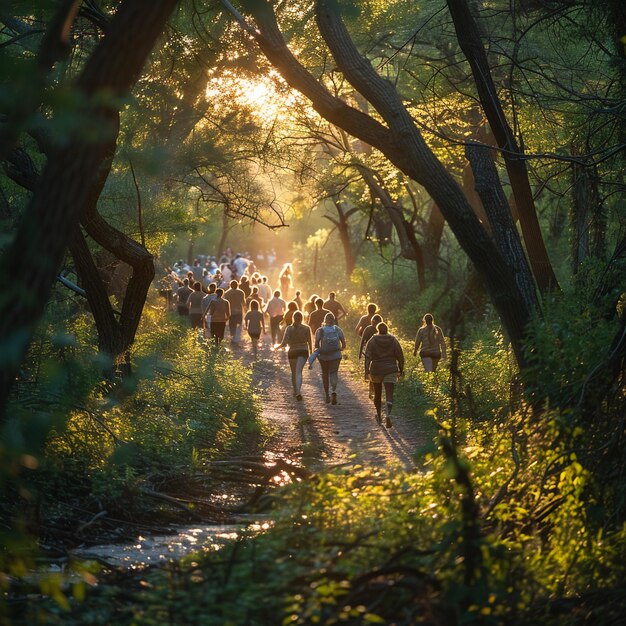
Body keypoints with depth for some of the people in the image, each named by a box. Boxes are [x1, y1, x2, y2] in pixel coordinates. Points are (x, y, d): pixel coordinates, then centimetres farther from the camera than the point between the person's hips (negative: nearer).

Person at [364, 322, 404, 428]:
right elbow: (400, 356, 2)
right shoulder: (393, 341, 2)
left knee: (377, 394, 18)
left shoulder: (372, 341, -2)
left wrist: (367, 371, -12)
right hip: (391, 370, 0)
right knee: (389, 394, -7)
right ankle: (388, 415, -29)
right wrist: (400, 370, 12)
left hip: (376, 370, 0)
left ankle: (379, 416, 34)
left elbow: (368, 357, -10)